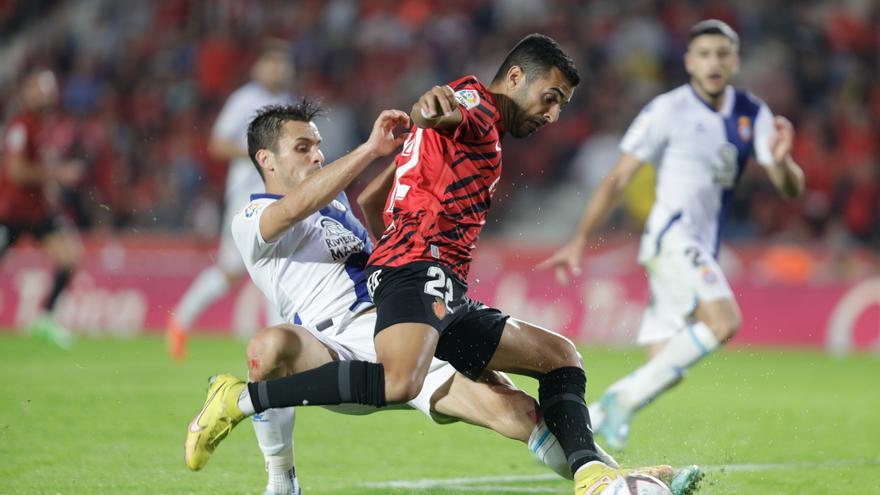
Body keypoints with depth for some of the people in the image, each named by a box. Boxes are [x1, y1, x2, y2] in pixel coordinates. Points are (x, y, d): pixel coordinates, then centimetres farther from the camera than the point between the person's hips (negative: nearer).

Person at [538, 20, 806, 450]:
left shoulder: (753, 115, 9)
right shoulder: (668, 110, -6)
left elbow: (791, 189, 5)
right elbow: (618, 179, -4)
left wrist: (780, 160, -18)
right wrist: (580, 241, -9)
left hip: (702, 254, 7)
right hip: (671, 234, -7)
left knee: (664, 374, 4)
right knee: (724, 321, -29)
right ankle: (624, 398, -20)